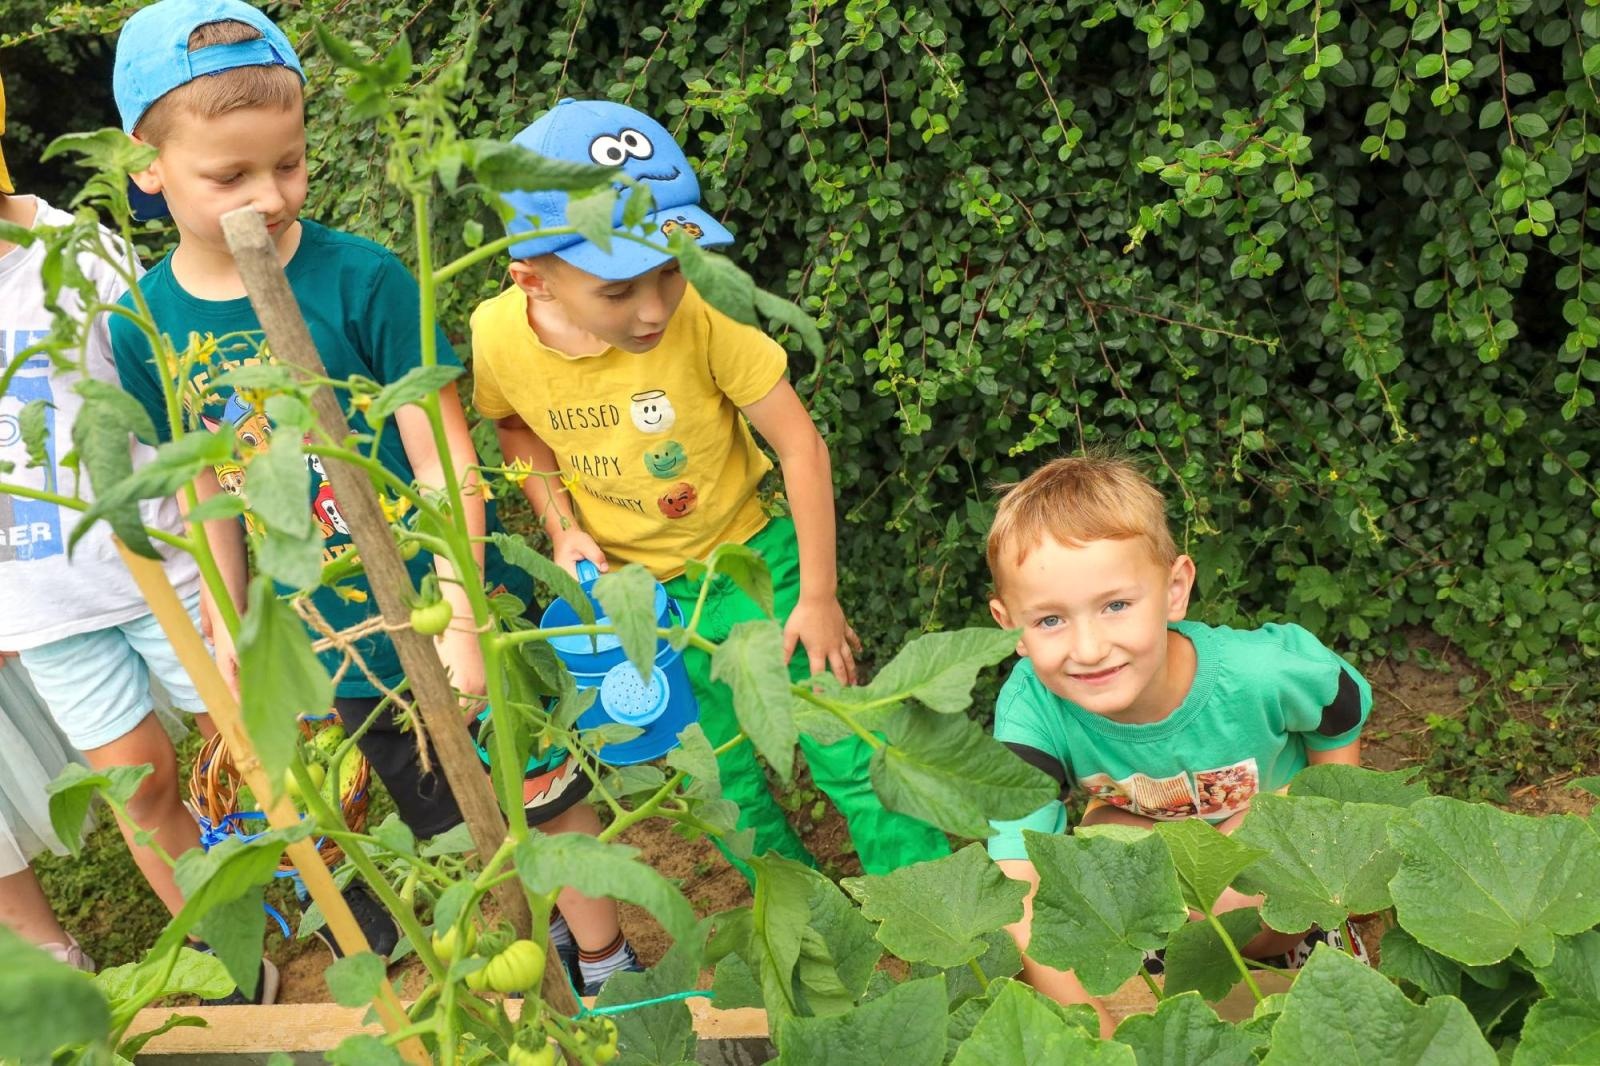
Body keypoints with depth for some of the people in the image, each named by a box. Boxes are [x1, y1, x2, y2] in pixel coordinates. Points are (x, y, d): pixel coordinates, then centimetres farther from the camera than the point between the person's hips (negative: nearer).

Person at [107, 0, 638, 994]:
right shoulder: (145, 327, -6)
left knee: (544, 792, 12)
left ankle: (608, 963, 35)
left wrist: (459, 620, -21)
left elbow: (444, 458, -17)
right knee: (456, 818, 21)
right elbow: (207, 482, 5)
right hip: (337, 642, 4)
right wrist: (229, 623, 11)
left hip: (454, 611, -3)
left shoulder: (365, 279, -19)